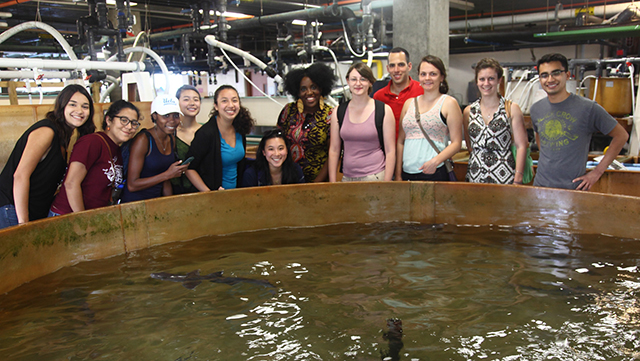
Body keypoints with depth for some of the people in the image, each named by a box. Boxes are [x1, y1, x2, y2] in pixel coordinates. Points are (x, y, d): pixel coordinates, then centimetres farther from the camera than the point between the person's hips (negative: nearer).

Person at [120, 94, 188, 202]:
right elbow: (132, 185, -15)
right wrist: (168, 174, -17)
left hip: (156, 201, 7)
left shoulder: (171, 140, 9)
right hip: (134, 203, -7)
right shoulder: (143, 140, -14)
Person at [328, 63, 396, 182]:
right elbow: (334, 150, 9)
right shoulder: (338, 113, 7)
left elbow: (390, 151, -1)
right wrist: (332, 185, 5)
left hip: (375, 177, -3)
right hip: (347, 177, 3)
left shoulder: (384, 110, -1)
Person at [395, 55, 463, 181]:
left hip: (435, 173, -4)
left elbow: (456, 143, -2)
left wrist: (435, 161, -18)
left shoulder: (449, 103, 2)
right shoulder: (409, 103, 14)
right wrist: (398, 174, 9)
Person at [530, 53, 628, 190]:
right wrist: (547, 160, 10)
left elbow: (621, 135, -2)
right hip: (540, 184, 4)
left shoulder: (588, 108, -10)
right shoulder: (536, 109, 4)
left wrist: (598, 171, -5)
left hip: (574, 187, -4)